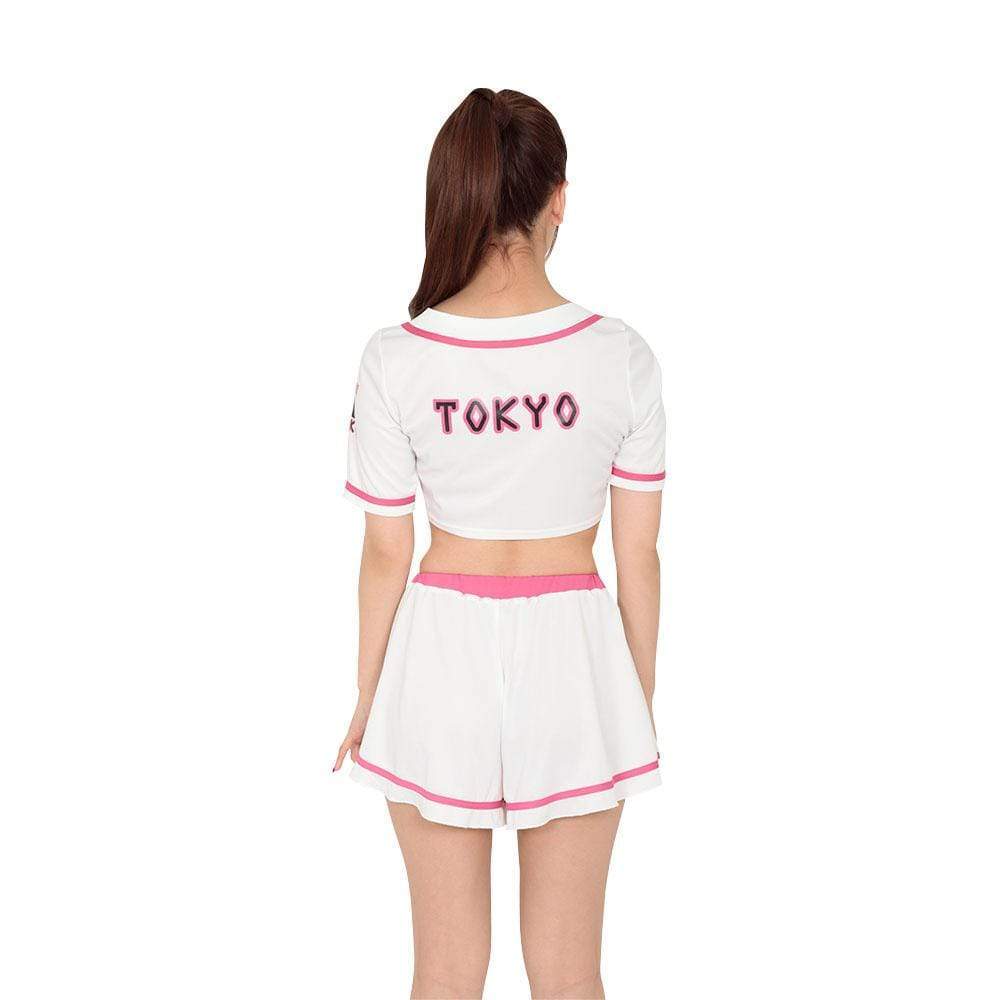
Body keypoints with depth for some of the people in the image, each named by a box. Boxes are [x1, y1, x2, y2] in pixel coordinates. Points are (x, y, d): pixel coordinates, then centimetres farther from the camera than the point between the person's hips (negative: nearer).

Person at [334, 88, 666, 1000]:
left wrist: (366, 702, 9)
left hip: (442, 652, 0)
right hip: (572, 656, 0)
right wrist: (642, 700, 10)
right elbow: (638, 555, -5)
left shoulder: (398, 360, -12)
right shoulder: (621, 358, -12)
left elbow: (386, 555, -5)